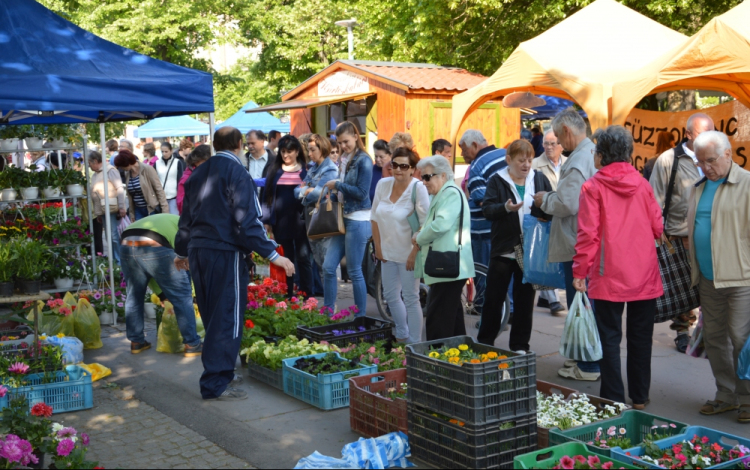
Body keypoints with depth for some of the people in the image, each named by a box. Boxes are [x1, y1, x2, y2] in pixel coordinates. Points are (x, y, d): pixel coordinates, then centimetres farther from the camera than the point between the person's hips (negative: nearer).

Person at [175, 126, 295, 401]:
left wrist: (182, 252, 34)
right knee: (227, 319, -3)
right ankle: (216, 384, -2)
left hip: (198, 252, 8)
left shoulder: (198, 174, 14)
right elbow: (247, 221, -17)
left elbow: (186, 218, 21)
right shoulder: (237, 173, -9)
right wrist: (273, 255, -16)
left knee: (212, 317, 18)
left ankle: (220, 371, 29)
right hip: (225, 253, -8)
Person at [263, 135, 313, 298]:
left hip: (300, 219, -2)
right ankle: (288, 295, 15)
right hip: (281, 221, 2)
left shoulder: (305, 170, 4)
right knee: (286, 258, 8)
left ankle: (307, 296, 3)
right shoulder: (275, 170, 8)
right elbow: (268, 195, 7)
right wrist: (268, 220, 2)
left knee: (303, 257, -3)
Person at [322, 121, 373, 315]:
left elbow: (362, 193, -16)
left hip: (358, 221, -8)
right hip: (343, 218, 8)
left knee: (354, 271, -1)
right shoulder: (344, 160, 13)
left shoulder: (363, 160, -9)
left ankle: (361, 317, 11)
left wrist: (337, 185, -9)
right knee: (328, 267, 6)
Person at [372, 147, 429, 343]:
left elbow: (425, 225, -18)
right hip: (388, 252, 6)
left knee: (410, 299, 0)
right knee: (390, 295, 17)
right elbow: (375, 218, 8)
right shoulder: (383, 184, -1)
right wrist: (378, 246, 7)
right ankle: (402, 336, 35)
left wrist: (414, 253, -19)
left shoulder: (418, 188, -17)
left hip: (407, 253, -6)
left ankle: (414, 344, 11)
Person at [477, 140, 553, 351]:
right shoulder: (497, 180, 0)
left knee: (525, 299, 8)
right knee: (494, 297, 5)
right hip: (503, 249, -2)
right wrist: (505, 208, -27)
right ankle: (484, 342, 19)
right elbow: (487, 209, -9)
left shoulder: (540, 179, 6)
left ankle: (520, 345, 19)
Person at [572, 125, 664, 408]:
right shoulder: (642, 184, 2)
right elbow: (657, 227, 5)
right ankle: (639, 397, 22)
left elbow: (587, 234, -12)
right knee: (641, 337, 13)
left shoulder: (593, 186, -8)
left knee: (610, 337, 5)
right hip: (644, 275, 4)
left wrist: (580, 271, -6)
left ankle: (614, 399, 6)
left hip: (609, 276, -3)